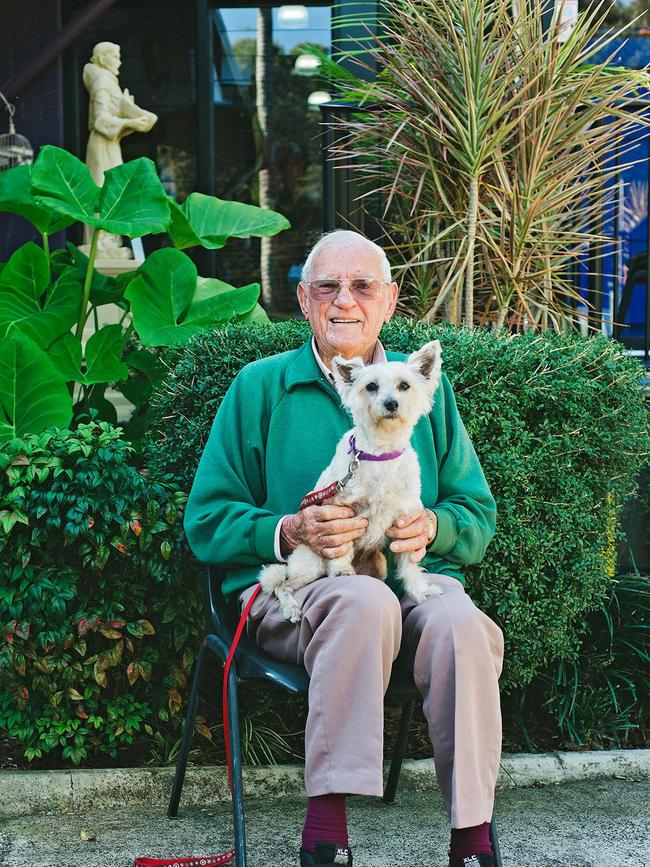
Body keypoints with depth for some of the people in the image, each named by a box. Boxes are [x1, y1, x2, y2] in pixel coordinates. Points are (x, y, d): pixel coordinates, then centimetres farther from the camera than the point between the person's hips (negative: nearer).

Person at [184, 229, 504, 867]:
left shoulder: (426, 385, 17)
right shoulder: (261, 385, 10)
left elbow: (479, 512, 17)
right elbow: (206, 521, 5)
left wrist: (434, 526, -7)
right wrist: (290, 533, -14)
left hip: (415, 576, 2)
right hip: (292, 591, -2)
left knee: (459, 623, -32)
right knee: (365, 601, -37)